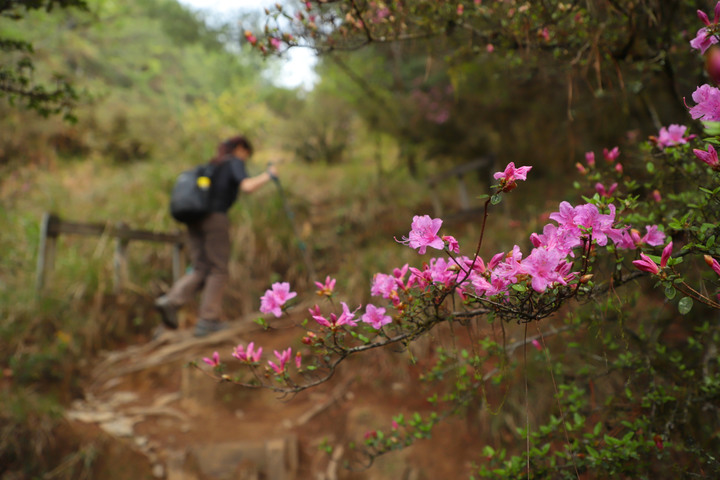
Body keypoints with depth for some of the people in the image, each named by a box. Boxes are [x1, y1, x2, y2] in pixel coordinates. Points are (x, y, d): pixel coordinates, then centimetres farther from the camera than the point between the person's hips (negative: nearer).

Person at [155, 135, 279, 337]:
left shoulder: (212, 165, 26)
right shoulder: (235, 163, 5)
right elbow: (247, 186, -13)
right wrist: (268, 175, 1)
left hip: (194, 220, 7)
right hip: (215, 218, -7)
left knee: (201, 270, 9)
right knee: (218, 271, 2)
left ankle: (171, 300, -11)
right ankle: (208, 320, 0)